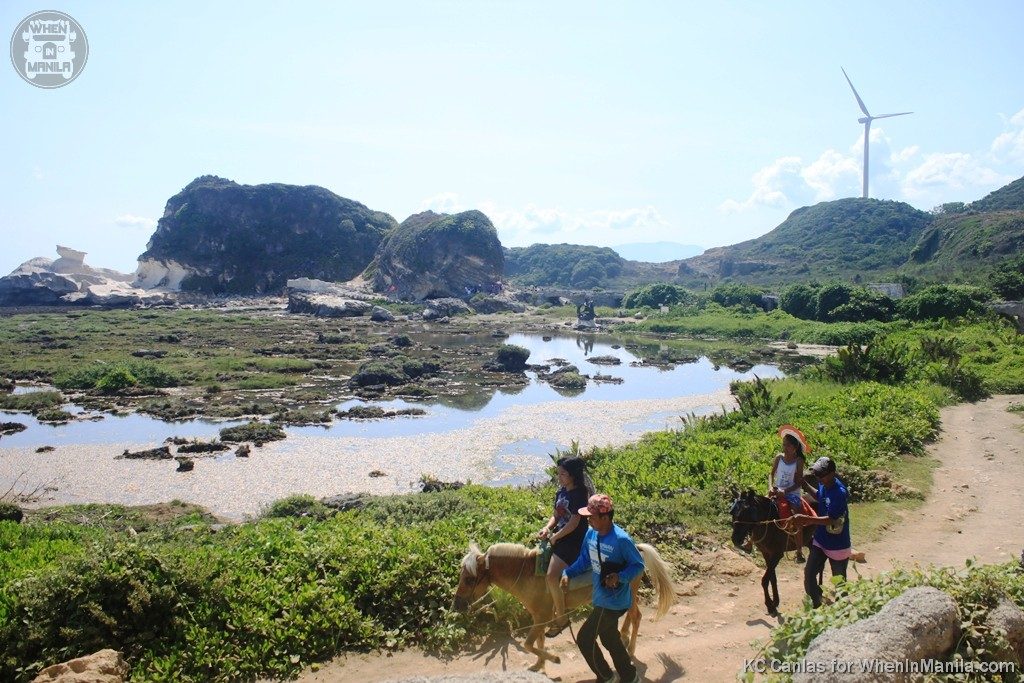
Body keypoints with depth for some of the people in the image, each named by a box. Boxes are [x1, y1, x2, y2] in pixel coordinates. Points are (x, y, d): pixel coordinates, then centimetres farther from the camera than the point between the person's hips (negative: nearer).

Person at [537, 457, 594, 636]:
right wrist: (547, 528, -4)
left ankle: (561, 619, -3)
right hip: (557, 537, 10)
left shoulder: (579, 494, -17)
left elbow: (573, 523, -20)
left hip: (573, 542, -10)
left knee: (551, 577, -21)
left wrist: (555, 537, -12)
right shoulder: (561, 491, 8)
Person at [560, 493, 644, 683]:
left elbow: (638, 565, -16)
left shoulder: (621, 540, -26)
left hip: (613, 601, -8)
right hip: (601, 598, 8)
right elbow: (584, 560, 10)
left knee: (584, 639, 1)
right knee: (609, 639, 23)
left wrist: (620, 576, -31)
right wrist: (567, 572, -3)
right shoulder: (591, 533, -4)